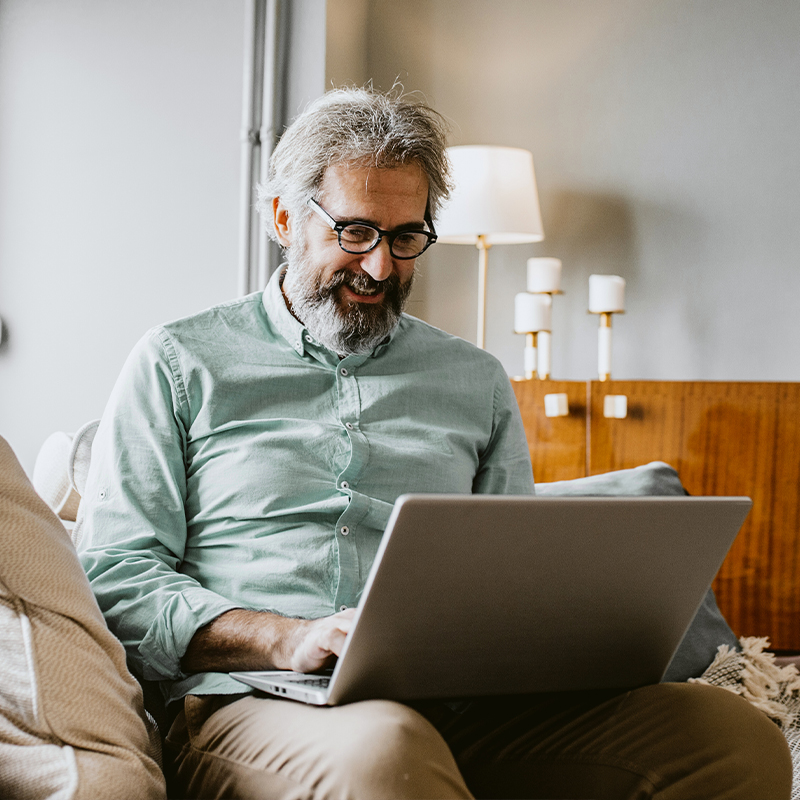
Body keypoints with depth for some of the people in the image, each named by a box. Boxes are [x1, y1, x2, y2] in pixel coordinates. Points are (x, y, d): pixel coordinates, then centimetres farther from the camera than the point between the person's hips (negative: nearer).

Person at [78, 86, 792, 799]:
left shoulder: (477, 383, 22)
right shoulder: (180, 364, 12)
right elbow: (117, 578, 2)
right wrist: (285, 639, -14)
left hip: (453, 708, 5)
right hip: (252, 706, -4)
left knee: (735, 735, -20)